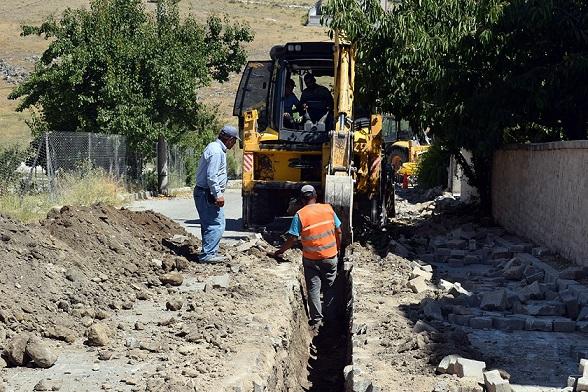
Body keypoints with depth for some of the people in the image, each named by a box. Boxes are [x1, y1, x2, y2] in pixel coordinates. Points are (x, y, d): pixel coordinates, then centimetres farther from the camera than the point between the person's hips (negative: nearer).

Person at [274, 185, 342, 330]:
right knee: (330, 288, 17)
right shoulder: (328, 209, -4)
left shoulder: (300, 215, -13)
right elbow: (338, 232, 1)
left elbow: (292, 239, -13)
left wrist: (280, 251, 2)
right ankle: (330, 318, 26)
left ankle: (317, 320, 14)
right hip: (330, 256, 3)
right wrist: (337, 249, 15)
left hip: (311, 259, -2)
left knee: (313, 289, 10)